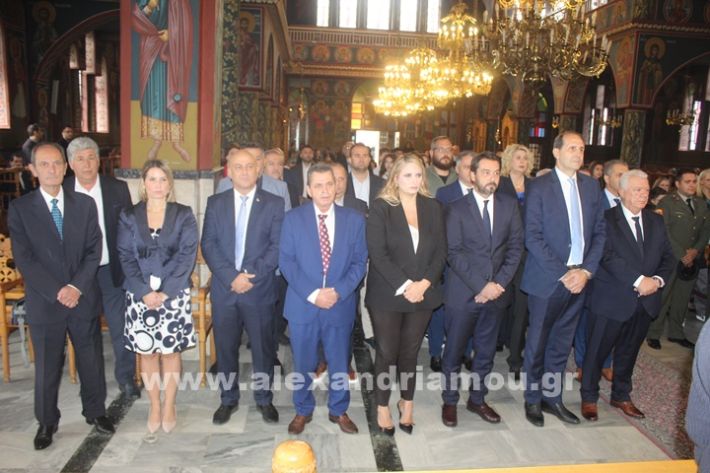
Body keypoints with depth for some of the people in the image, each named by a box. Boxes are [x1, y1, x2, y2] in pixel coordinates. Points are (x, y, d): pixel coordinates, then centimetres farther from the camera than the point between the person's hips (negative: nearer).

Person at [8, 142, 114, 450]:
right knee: (47, 366, 11)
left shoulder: (85, 205, 3)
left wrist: (77, 287, -12)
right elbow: (23, 259, -8)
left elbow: (94, 251, -1)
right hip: (44, 302, -1)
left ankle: (95, 411, 32)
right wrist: (57, 291, -15)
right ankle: (47, 422, 30)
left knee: (91, 359, 13)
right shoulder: (20, 208, -2)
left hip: (84, 298, 2)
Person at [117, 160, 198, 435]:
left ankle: (169, 406, 20)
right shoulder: (129, 216, 5)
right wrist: (145, 292, -11)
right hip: (140, 295, 2)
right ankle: (154, 406, 23)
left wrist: (165, 292, -13)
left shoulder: (184, 215, 1)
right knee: (146, 351, 8)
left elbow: (187, 255, -5)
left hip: (174, 294, -1)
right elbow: (125, 257, 0)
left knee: (171, 350, 5)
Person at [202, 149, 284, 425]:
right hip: (224, 289, 2)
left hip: (260, 289, -1)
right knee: (225, 347, 12)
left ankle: (264, 399, 28)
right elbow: (208, 245, 0)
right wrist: (231, 277, -13)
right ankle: (228, 399, 31)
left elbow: (277, 246, -6)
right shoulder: (215, 203, 6)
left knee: (263, 347, 9)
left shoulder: (274, 204, 0)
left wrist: (251, 276, -16)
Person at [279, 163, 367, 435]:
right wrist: (311, 293, -16)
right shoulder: (293, 219, -2)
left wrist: (338, 291, -15)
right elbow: (286, 261, -6)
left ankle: (339, 411, 35)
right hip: (303, 304, 0)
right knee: (303, 362, 13)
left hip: (341, 304, 1)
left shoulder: (354, 220, 1)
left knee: (340, 362, 14)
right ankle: (303, 411, 34)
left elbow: (359, 262, -1)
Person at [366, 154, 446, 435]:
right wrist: (404, 285, -18)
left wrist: (424, 283, -11)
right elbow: (377, 253, -13)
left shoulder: (433, 207, 6)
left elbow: (441, 251, 2)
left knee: (410, 352, 13)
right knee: (386, 353, 7)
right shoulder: (381, 207, -6)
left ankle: (407, 403, 31)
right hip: (388, 294, -3)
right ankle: (382, 408, 24)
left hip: (423, 293, 3)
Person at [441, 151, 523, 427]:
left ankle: (477, 399, 33)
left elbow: (515, 246, 2)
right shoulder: (458, 209, -5)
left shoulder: (509, 205, 6)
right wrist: (480, 285, -16)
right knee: (454, 351, 8)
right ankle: (449, 402, 26)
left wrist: (500, 282, -8)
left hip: (496, 291, 3)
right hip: (463, 293, -3)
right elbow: (454, 254, -10)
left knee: (486, 351, 15)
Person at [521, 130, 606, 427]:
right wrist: (562, 273, -16)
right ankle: (533, 399, 25)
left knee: (562, 344, 15)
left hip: (579, 278, 5)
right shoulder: (539, 187, -7)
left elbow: (599, 232, 8)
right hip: (547, 279, -4)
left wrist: (586, 270, -5)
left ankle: (552, 397, 30)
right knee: (537, 344, 8)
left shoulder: (591, 186, 9)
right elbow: (533, 237, -12)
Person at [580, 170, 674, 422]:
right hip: (610, 300, -6)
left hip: (645, 301, 6)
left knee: (629, 351, 19)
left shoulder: (656, 221, 11)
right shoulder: (606, 219, -9)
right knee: (597, 351, 6)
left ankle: (621, 395, 37)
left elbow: (668, 257, 7)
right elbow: (608, 256, -19)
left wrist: (657, 280, -11)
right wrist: (638, 280, -23)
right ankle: (589, 397, 23)